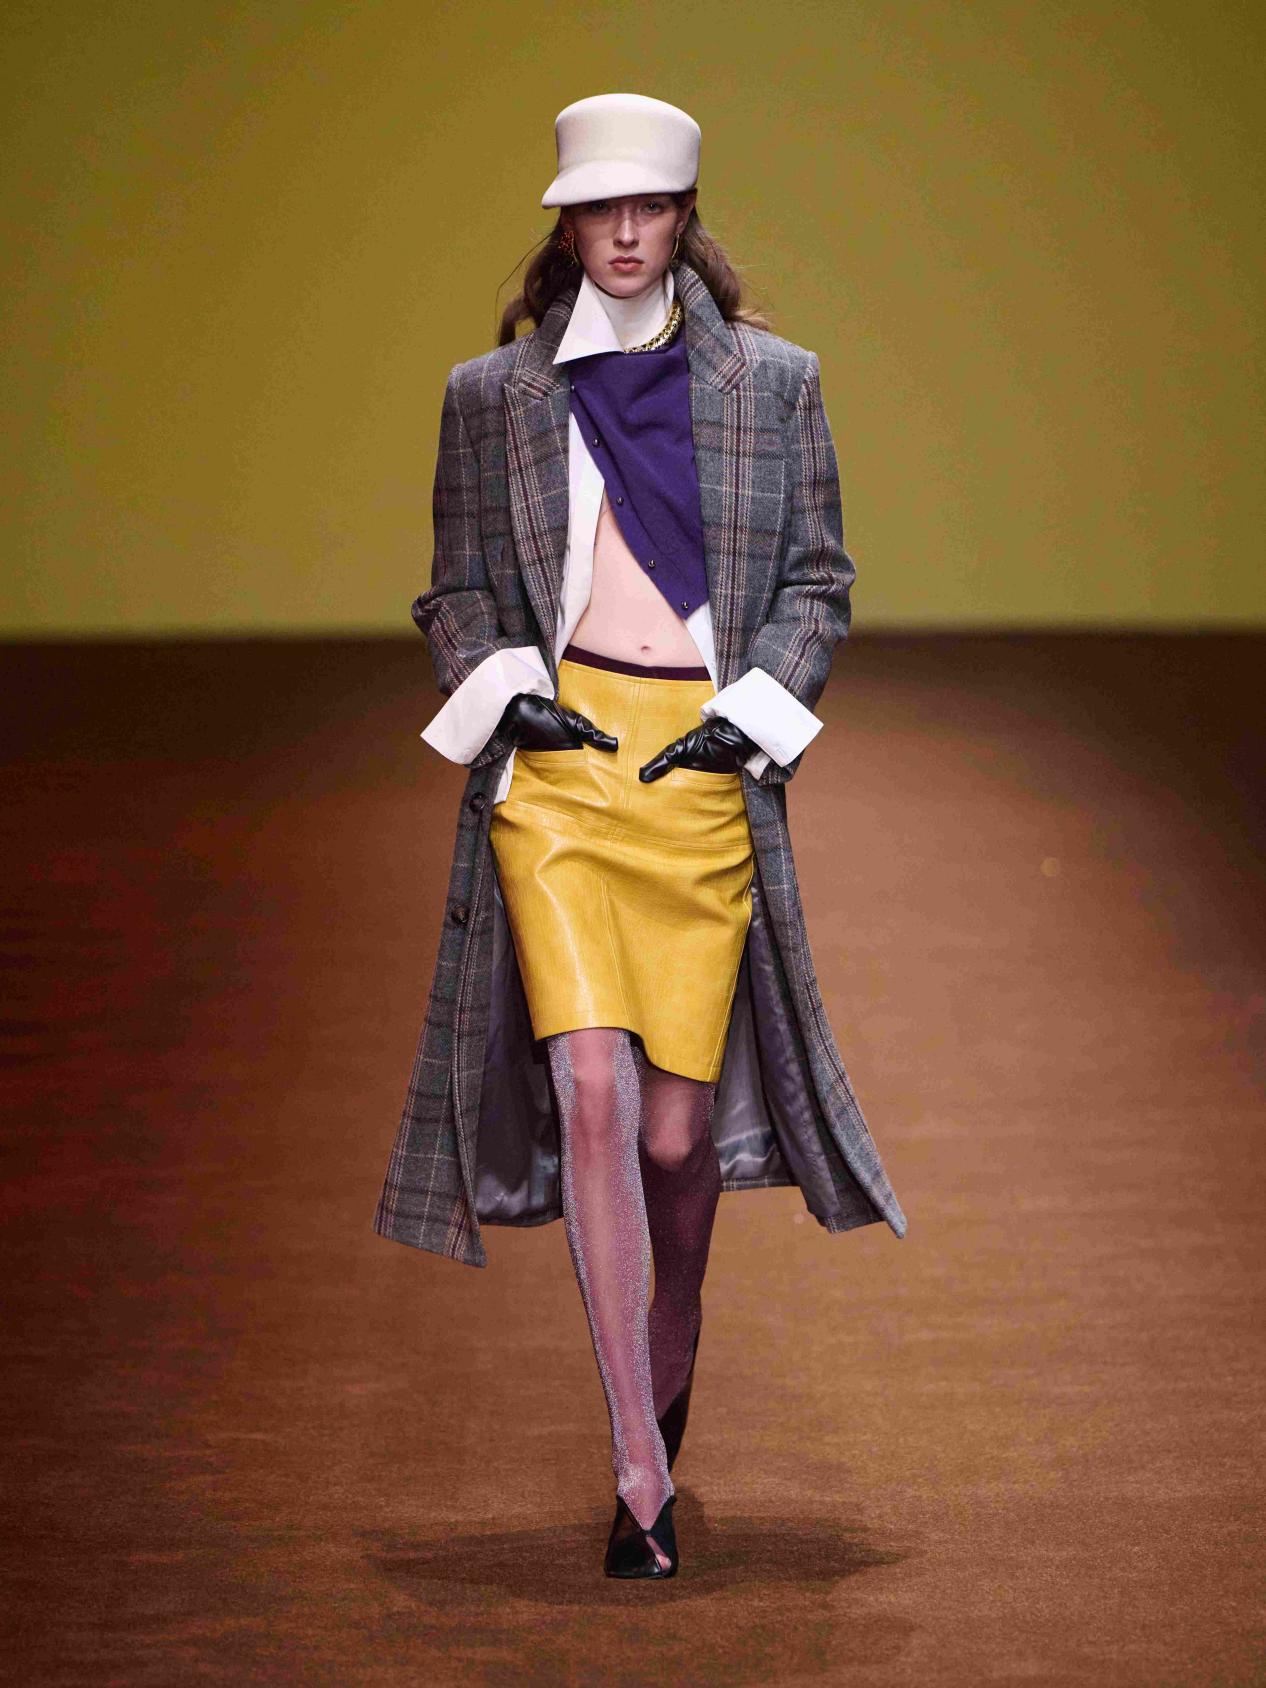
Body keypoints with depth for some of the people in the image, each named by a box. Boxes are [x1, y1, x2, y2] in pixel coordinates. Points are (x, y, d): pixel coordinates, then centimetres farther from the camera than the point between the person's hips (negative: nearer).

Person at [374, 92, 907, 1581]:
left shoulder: (772, 383, 11)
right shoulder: (492, 394, 12)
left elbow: (818, 580, 11)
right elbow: (455, 588, 15)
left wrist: (750, 714, -4)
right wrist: (507, 690, -4)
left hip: (707, 764, 0)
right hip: (552, 760, 0)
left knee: (676, 1129, 1)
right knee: (591, 1092, -16)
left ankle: (666, 1363, 34)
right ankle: (639, 1464, -12)